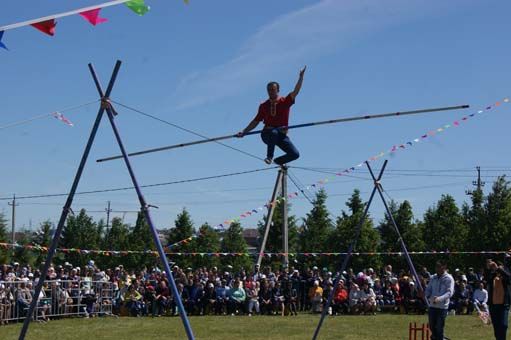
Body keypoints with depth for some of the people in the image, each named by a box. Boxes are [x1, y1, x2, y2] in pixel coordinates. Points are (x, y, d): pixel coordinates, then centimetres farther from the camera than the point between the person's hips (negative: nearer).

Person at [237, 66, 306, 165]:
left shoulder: (285, 101, 3)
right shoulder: (263, 106, 7)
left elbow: (295, 91, -11)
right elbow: (256, 121, 11)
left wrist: (301, 77, -21)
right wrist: (244, 132, 3)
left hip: (281, 135, 1)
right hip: (267, 134, -1)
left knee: (295, 154, -15)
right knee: (274, 132, -40)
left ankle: (278, 161, 14)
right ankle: (269, 157, -21)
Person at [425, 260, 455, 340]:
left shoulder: (449, 278, -6)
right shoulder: (433, 278, 11)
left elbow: (449, 292, -16)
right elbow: (428, 289, 15)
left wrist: (439, 298, -31)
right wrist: (425, 295, -9)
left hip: (442, 307, -5)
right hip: (432, 306, 5)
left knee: (439, 328, -4)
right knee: (432, 327, 12)